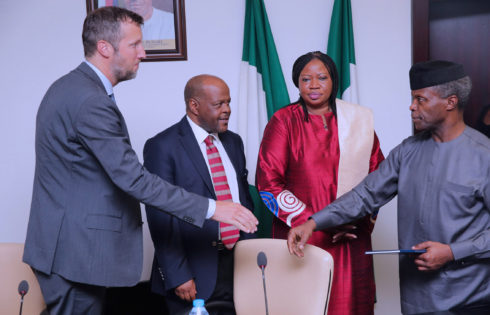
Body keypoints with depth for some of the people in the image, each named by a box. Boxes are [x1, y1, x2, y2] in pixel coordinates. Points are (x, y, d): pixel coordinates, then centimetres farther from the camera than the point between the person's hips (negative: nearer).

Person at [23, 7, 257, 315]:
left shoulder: (70, 87, 12)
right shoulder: (91, 101, -22)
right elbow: (133, 178, -26)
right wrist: (211, 208, -22)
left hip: (65, 247, 10)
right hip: (76, 252, -10)